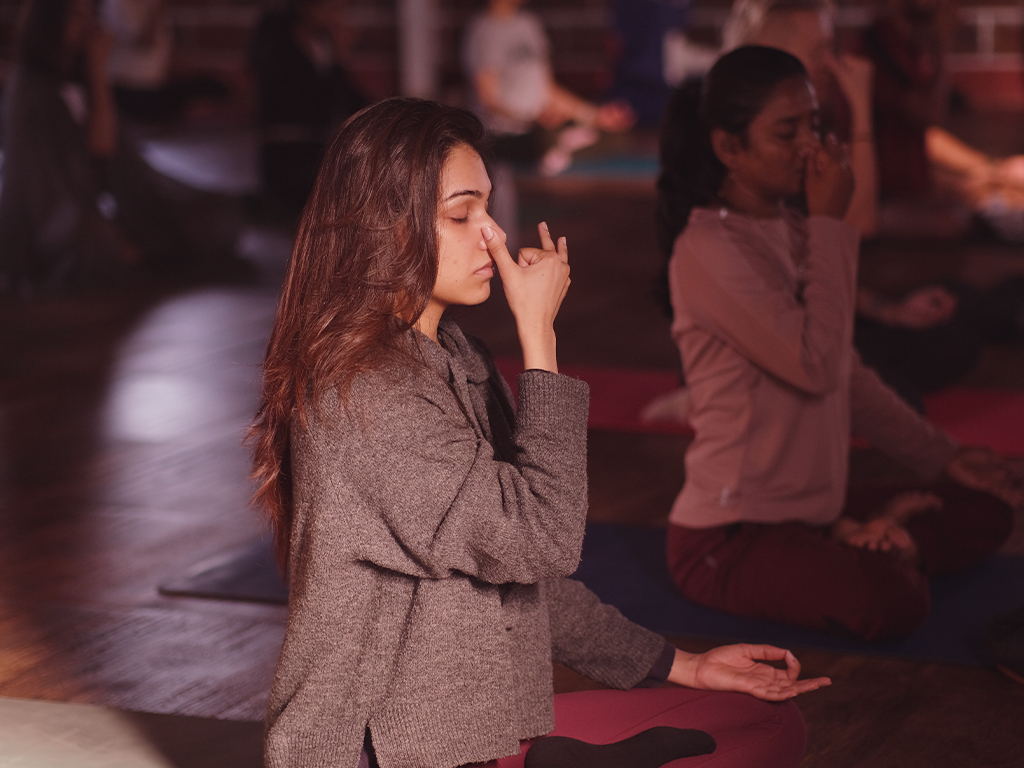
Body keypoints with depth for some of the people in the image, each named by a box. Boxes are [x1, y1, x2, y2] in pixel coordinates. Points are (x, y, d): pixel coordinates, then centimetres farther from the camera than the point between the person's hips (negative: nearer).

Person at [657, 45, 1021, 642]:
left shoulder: (795, 231, 10)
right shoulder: (709, 250, -18)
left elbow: (850, 377, 17)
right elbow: (818, 365, -25)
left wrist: (943, 456, 14)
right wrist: (831, 225, -18)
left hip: (814, 511, 9)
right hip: (727, 539, -9)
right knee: (893, 603, -32)